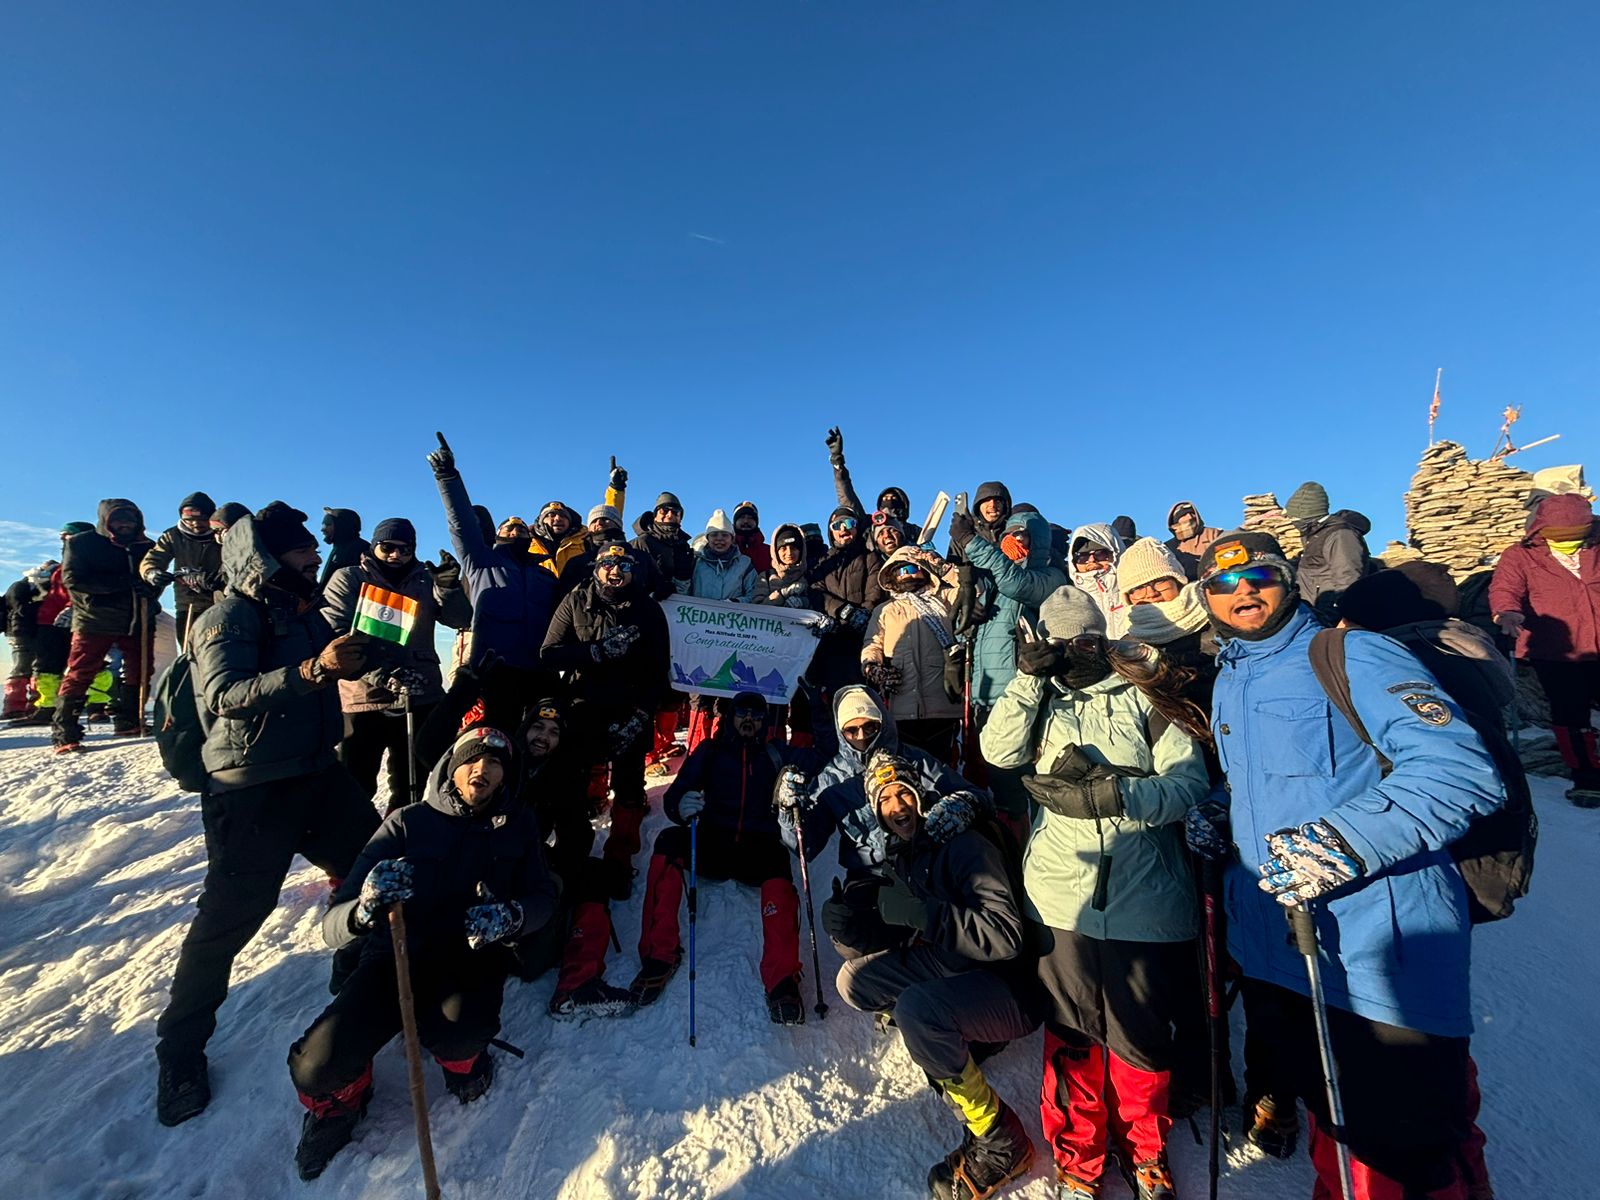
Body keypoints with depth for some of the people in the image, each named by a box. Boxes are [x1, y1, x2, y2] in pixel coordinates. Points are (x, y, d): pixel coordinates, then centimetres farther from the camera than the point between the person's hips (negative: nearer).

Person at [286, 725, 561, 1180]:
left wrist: (512, 916, -23)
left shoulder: (519, 824, 2)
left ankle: (461, 1056, 8)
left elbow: (542, 897, 1)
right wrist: (363, 911, -32)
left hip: (470, 957, 0)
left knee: (458, 1034, -31)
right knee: (318, 1067, -21)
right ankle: (340, 1092, 18)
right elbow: (334, 926, -7)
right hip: (398, 955, 1)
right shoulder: (408, 822, -3)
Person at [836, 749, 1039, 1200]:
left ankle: (1002, 1144, -10)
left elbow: (1005, 936, -29)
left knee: (915, 1008, -33)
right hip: (943, 968, 8)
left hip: (1007, 990, -7)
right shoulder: (901, 858, 4)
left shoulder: (965, 845, -21)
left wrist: (920, 912, -32)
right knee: (853, 980, -3)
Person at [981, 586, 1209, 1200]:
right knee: (1072, 1032, 11)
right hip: (1063, 898, 1)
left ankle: (1147, 1150, 40)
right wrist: (1028, 678, -9)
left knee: (1140, 1034, 12)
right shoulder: (1042, 703, 10)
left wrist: (1118, 793, -19)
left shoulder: (1142, 697, 2)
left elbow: (1190, 783, -5)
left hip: (1145, 901, -1)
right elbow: (999, 750, -5)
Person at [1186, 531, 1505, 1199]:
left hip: (1382, 954, -6)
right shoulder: (1226, 686, 11)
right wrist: (1218, 814, 5)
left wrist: (1348, 838, -30)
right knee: (1331, 1122, 25)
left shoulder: (1354, 656, -11)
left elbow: (1464, 769, -21)